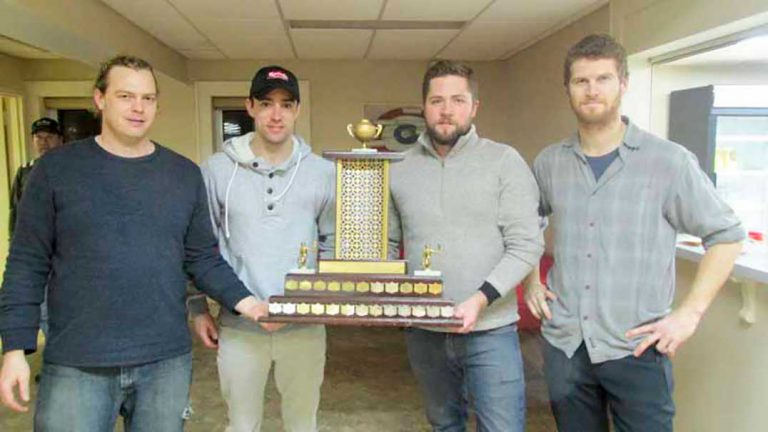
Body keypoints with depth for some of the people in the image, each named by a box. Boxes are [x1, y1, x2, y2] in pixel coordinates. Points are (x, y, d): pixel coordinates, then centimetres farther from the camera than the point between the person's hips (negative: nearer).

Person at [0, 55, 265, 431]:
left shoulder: (185, 174, 5)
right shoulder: (56, 169, -2)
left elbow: (203, 259, 6)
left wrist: (243, 300, -8)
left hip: (167, 360, 2)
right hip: (77, 365, -2)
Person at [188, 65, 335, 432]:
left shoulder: (323, 172, -1)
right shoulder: (218, 169, -3)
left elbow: (334, 243, 7)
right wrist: (198, 308, 4)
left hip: (304, 324, 1)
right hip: (239, 326, 0)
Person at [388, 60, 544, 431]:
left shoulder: (504, 161, -6)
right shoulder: (401, 170, 4)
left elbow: (526, 245, -10)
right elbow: (388, 244, 10)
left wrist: (480, 299, -21)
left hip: (490, 331, -3)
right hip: (424, 332, 4)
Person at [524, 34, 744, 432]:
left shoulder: (670, 162, -7)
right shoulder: (549, 163, 3)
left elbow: (726, 235, -2)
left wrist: (690, 313, -9)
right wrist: (530, 281, 8)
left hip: (637, 349, -3)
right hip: (563, 344, 4)